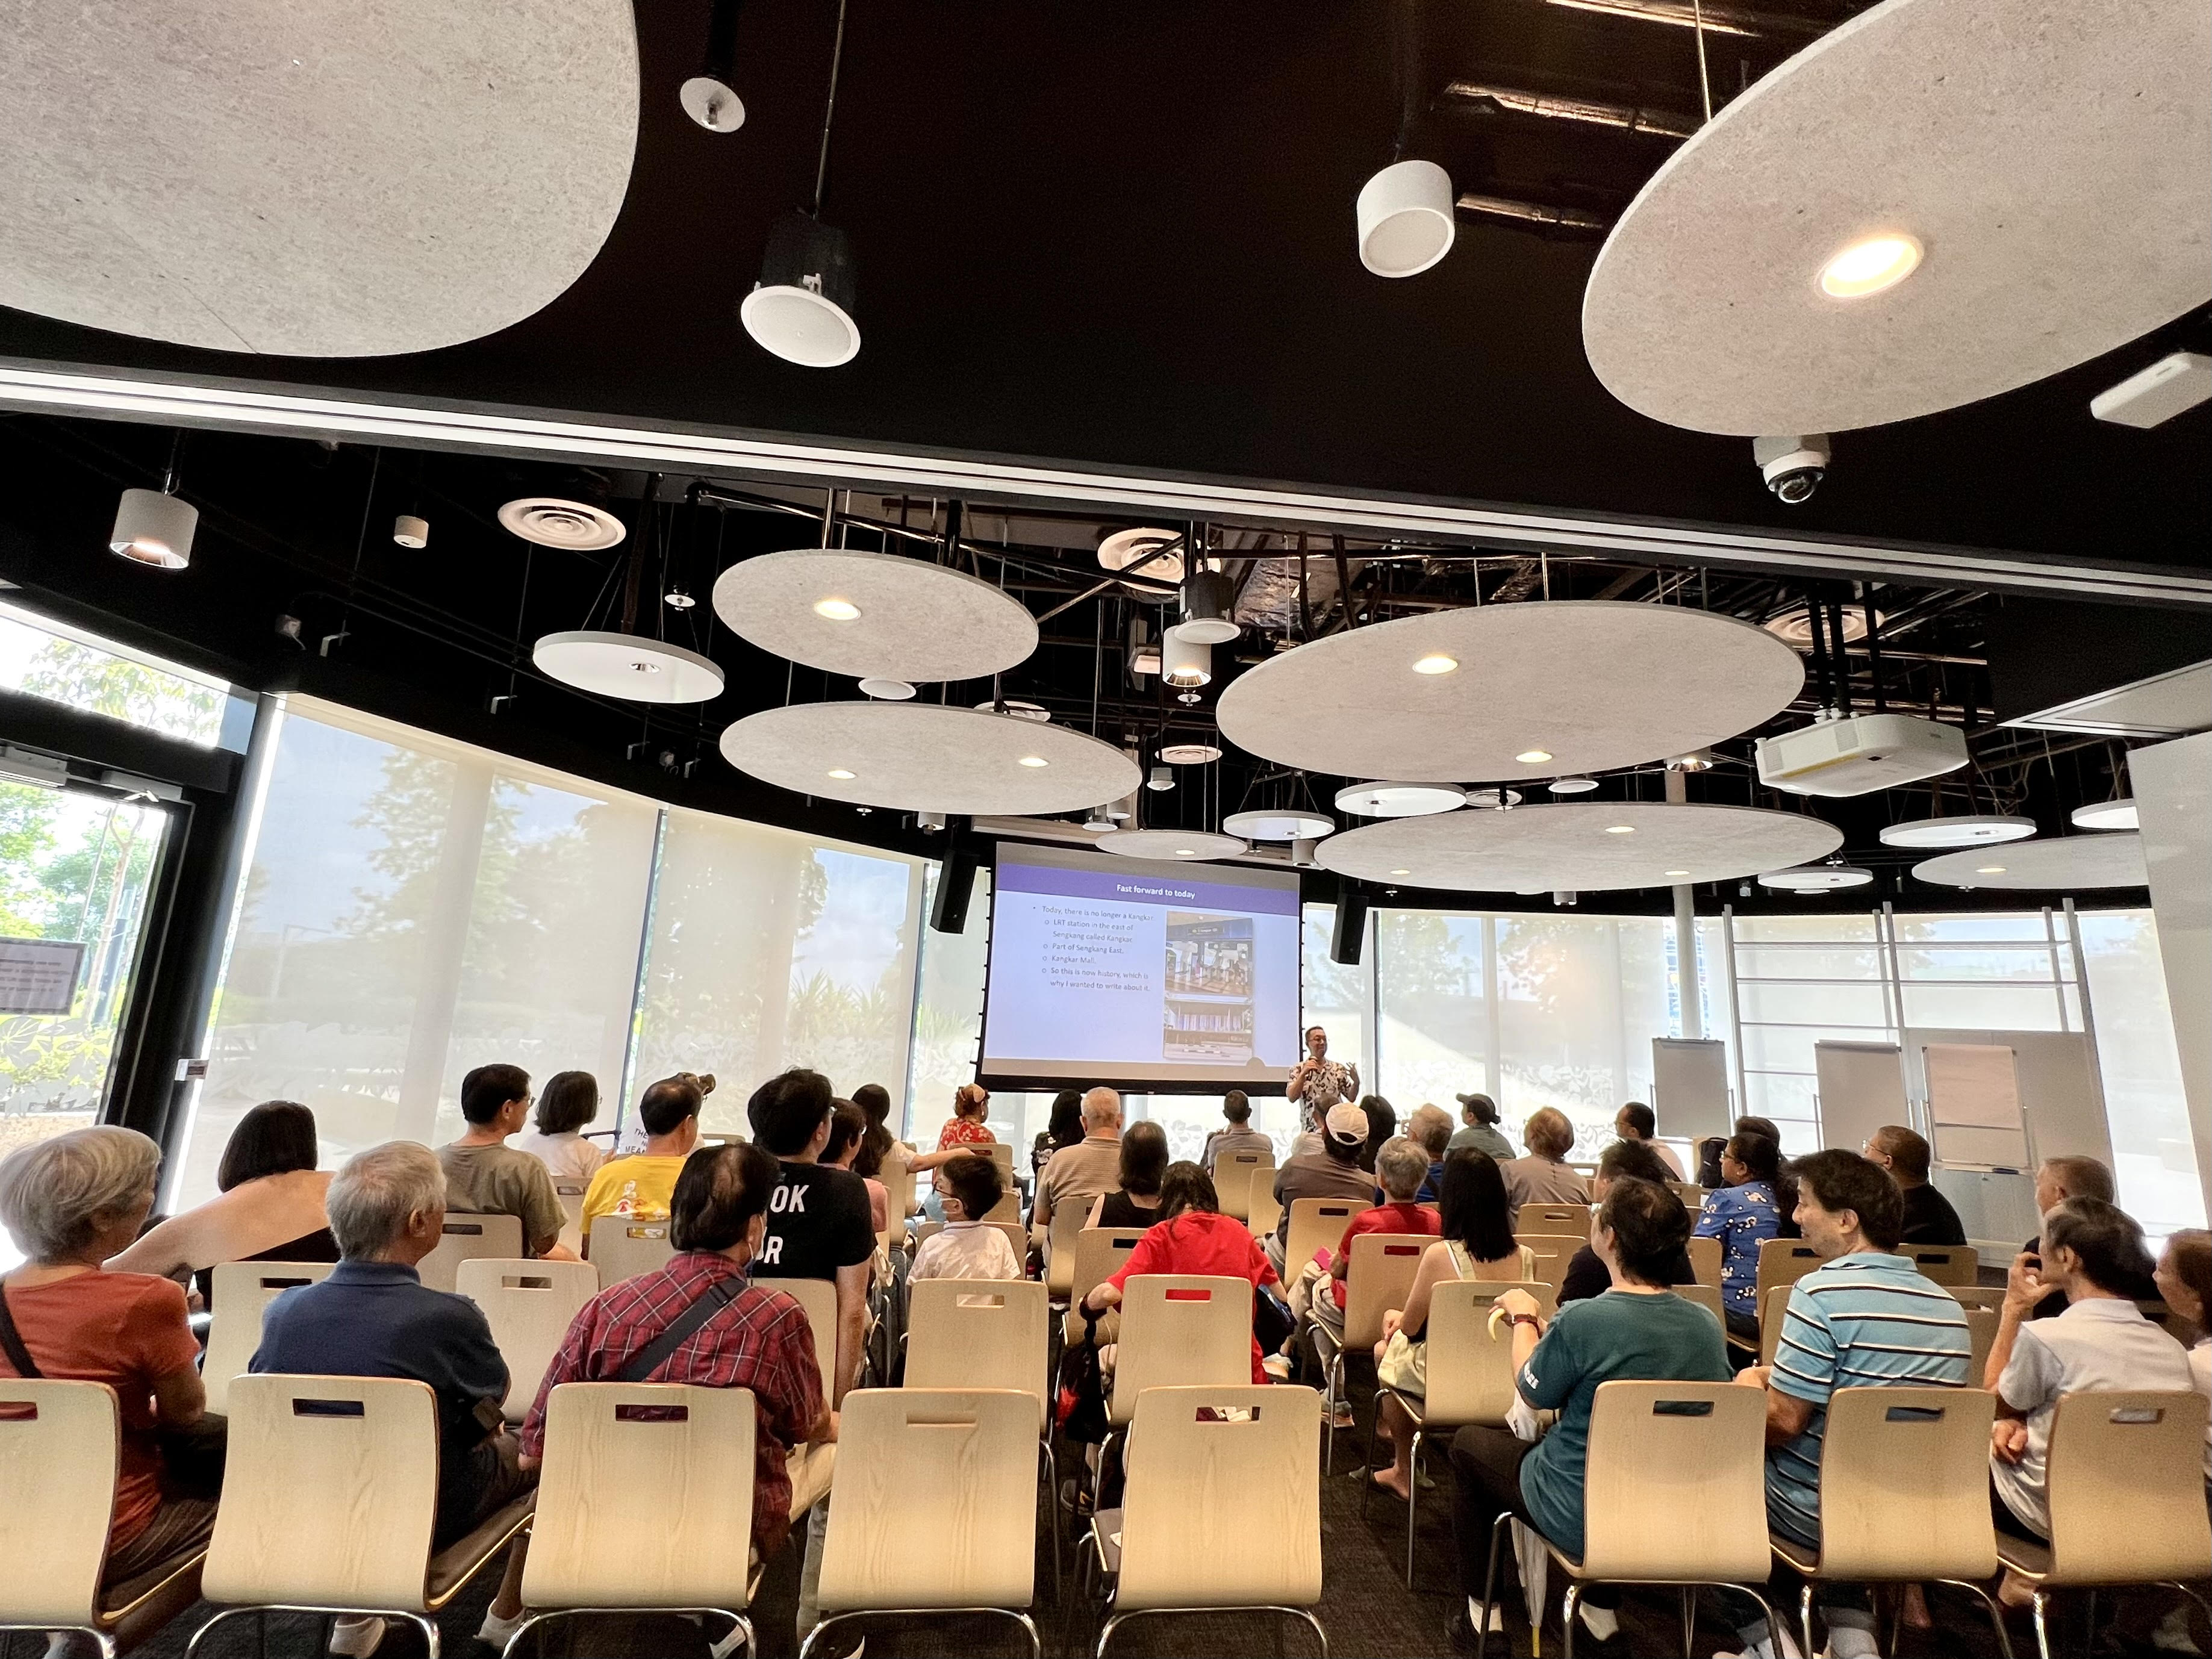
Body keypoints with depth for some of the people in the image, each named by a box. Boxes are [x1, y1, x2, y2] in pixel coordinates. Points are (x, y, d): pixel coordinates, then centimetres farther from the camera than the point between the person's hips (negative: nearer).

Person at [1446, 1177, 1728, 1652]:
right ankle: (1602, 1608, 36)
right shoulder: (1707, 1325, -12)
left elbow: (1531, 1395, -11)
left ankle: (1482, 1607, 28)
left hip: (1582, 1520, -5)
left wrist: (1523, 1317, 4)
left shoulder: (1583, 1320, -29)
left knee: (1469, 1442, 19)